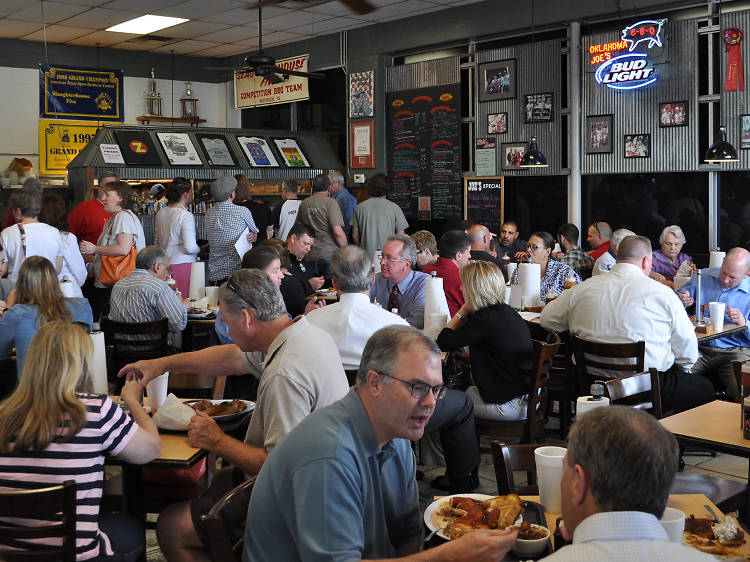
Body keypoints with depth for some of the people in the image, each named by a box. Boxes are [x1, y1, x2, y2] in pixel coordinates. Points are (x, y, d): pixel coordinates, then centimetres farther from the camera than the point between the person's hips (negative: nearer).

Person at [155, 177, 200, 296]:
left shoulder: (161, 212, 8)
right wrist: (199, 249, 1)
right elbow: (190, 248, -19)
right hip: (182, 264, -8)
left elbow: (157, 241, 19)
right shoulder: (186, 216, -15)